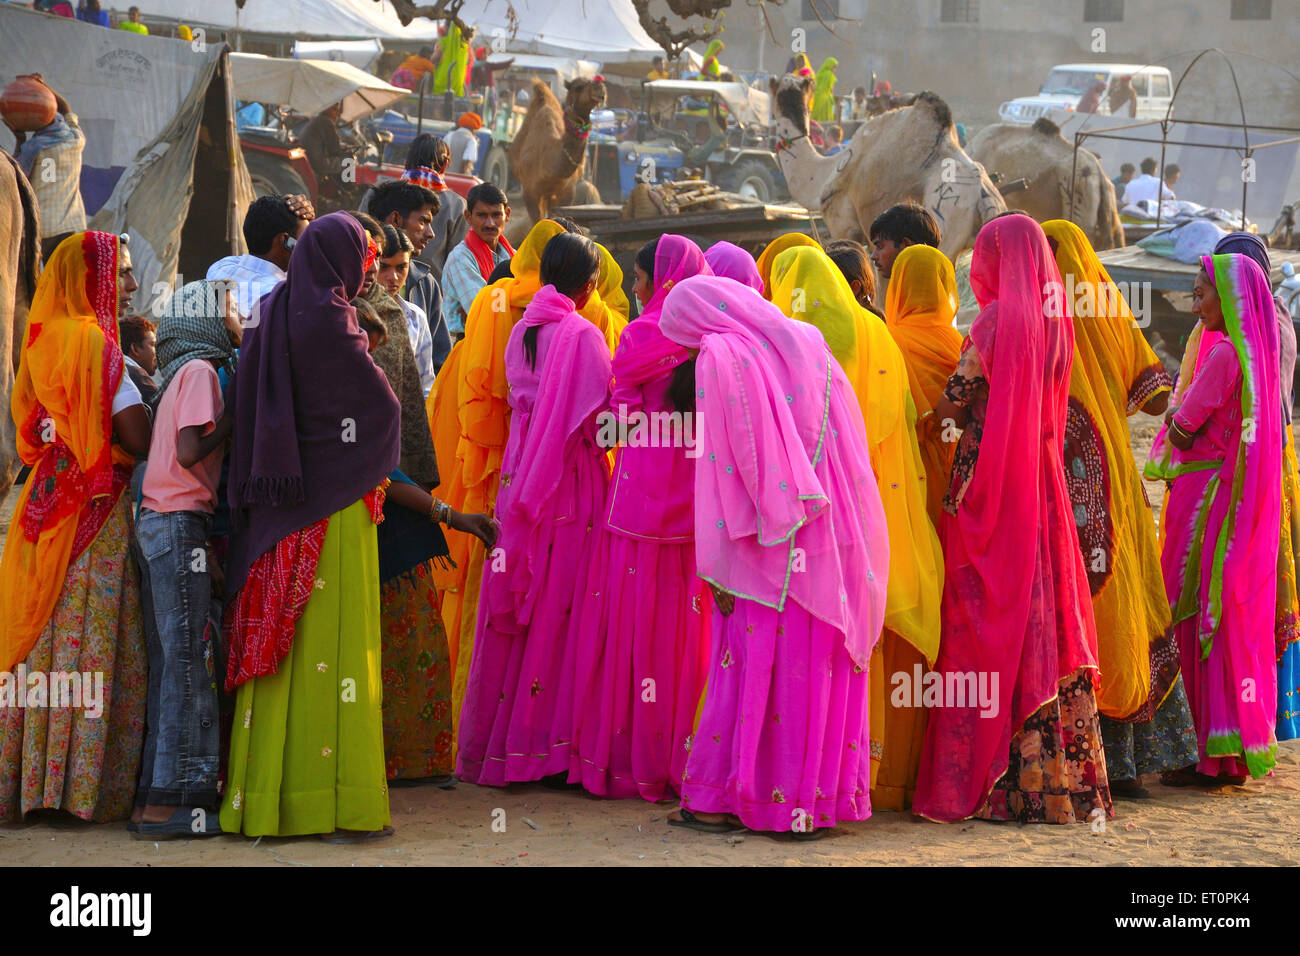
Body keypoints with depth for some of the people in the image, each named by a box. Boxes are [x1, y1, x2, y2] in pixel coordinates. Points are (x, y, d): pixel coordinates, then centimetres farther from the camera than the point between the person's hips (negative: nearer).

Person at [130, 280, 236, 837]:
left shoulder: (176, 374, 20)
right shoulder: (201, 371, -7)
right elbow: (191, 450, -17)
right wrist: (236, 419, -6)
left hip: (156, 522, 9)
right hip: (181, 524, -9)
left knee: (167, 664, 10)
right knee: (186, 661, -8)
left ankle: (154, 796, 11)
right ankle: (167, 804, -9)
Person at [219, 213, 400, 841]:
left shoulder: (271, 316, 9)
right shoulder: (329, 321, -13)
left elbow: (243, 409, 13)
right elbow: (383, 405, -6)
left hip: (274, 507, 7)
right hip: (335, 499, -7)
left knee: (281, 640, 10)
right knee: (336, 638, -5)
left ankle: (265, 794, 14)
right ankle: (340, 802, -4)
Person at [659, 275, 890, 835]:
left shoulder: (719, 358, -5)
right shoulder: (808, 344, 13)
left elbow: (722, 464, -11)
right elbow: (852, 445, 13)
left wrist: (717, 565, -10)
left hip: (768, 539, -6)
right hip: (837, 534, 6)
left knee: (752, 665, 0)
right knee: (822, 663, 8)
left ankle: (721, 800, 5)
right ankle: (819, 799, 9)